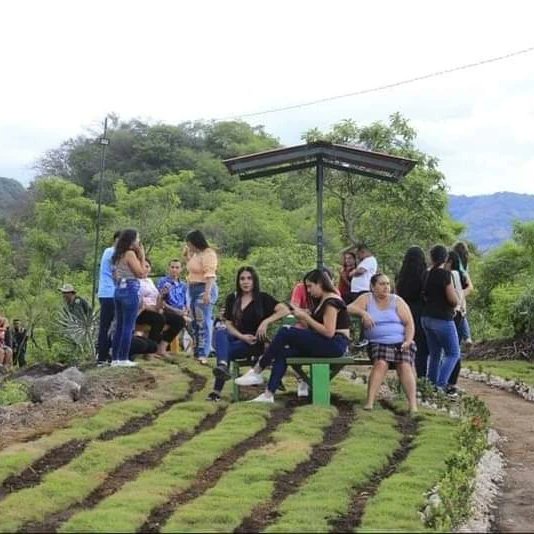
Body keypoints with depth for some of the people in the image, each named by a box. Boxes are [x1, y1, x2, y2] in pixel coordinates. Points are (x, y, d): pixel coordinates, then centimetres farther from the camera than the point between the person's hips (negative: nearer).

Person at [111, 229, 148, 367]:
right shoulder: (130, 254, -10)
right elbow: (141, 273, -11)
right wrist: (142, 256, -3)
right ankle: (123, 359, -4)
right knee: (128, 326, -4)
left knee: (119, 326, 12)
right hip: (130, 290, -9)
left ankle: (115, 358, 13)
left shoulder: (119, 255, 15)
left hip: (119, 290, 9)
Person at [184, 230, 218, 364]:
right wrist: (187, 255, 18)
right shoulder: (196, 254, 16)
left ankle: (203, 354, -17)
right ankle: (197, 351, 17)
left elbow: (210, 275, -22)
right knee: (196, 322, 11)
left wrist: (207, 292, -30)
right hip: (193, 289, 10)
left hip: (204, 289, -10)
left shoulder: (208, 254, -13)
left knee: (203, 321, -13)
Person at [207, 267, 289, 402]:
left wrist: (266, 322, -23)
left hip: (254, 342, -3)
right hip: (236, 337, 3)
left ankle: (217, 390, -29)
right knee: (220, 330, -32)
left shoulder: (263, 298, 1)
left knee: (226, 350, -31)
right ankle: (222, 366, -54)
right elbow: (228, 324, 5)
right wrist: (242, 336, -14)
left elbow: (285, 310, -11)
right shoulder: (232, 298, 11)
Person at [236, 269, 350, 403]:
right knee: (283, 353, -6)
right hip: (324, 344, 10)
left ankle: (256, 372, -9)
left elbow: (329, 332, -21)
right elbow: (316, 326, 16)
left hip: (335, 345, -10)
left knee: (285, 332, -18)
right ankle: (268, 395, -13)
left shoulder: (331, 301, -11)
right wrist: (303, 316, 3)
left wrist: (306, 317, -14)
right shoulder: (323, 301, 20)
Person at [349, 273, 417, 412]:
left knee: (405, 366, -26)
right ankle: (369, 402, -35)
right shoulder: (367, 299, 12)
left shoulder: (397, 301, 11)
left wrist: (408, 341, -12)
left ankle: (413, 405, -31)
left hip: (401, 342, 1)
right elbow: (350, 308, -2)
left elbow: (409, 324, 5)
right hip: (379, 342, -1)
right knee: (381, 363, -30)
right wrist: (363, 312, -20)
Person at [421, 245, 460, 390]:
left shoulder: (426, 274, 7)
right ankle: (441, 384, -12)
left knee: (434, 353, 15)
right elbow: (453, 299, -16)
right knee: (453, 353, 1)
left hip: (426, 317, 7)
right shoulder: (445, 274, -14)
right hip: (442, 319, -7)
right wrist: (457, 303, 3)